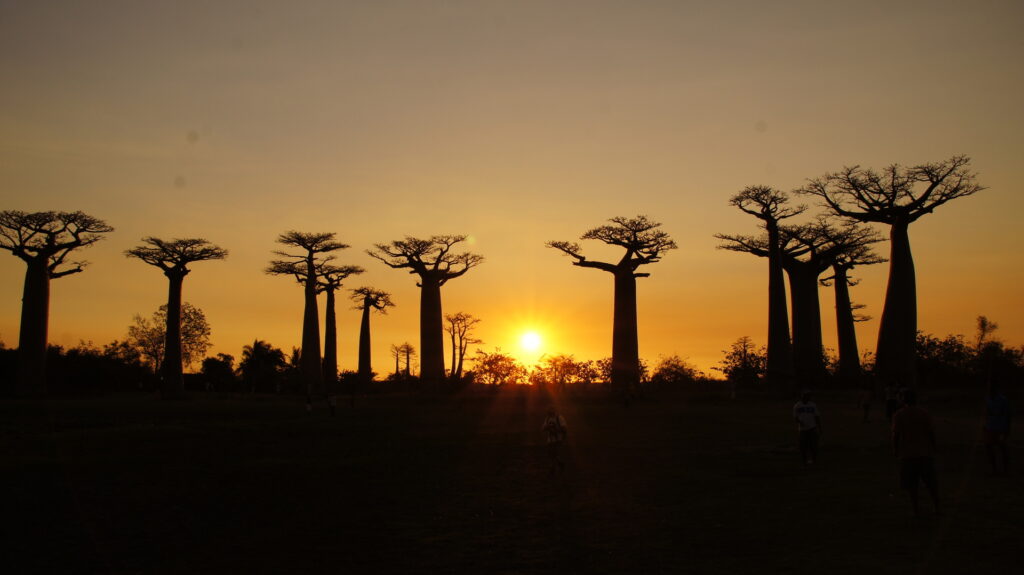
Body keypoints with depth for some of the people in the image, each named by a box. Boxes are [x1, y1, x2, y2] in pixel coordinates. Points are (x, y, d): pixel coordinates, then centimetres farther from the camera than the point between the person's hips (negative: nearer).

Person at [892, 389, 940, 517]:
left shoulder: (898, 415, -5)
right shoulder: (925, 413, 0)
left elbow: (895, 435, -9)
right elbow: (931, 432, 0)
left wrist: (895, 449, 6)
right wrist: (933, 448, 13)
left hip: (908, 453, -2)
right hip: (925, 452, 2)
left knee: (911, 483, 8)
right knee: (930, 481, 15)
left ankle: (916, 510, 5)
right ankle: (937, 508, 13)